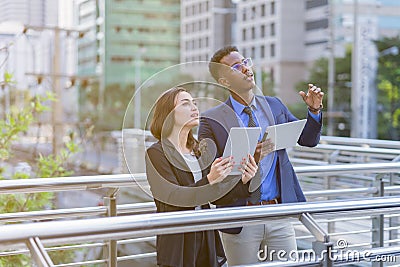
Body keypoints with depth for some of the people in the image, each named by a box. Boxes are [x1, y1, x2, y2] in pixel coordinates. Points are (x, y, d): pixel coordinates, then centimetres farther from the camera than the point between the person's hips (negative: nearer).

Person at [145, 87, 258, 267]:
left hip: (207, 238, 6)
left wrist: (243, 180, -12)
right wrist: (209, 180, -29)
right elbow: (174, 197, -19)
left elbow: (219, 194, 5)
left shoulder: (199, 150, 12)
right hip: (177, 243, -5)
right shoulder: (156, 153, -8)